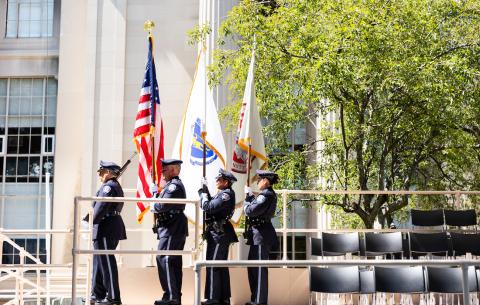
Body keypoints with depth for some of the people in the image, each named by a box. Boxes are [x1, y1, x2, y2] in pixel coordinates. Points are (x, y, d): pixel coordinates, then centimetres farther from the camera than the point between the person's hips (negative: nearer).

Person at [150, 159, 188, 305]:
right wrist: (155, 193, 9)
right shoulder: (173, 184, 20)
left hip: (171, 228, -11)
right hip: (175, 228, 11)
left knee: (163, 259, -12)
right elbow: (163, 201, 19)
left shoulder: (174, 185, -13)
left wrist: (152, 207, -3)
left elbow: (162, 205, -21)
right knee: (174, 262, 12)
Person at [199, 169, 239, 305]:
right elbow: (211, 206, 14)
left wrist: (203, 193, -7)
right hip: (219, 233, 10)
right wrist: (205, 190, 7)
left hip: (219, 234, -10)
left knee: (213, 266, -7)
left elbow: (208, 208, -21)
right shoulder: (223, 193, 14)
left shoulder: (226, 194, -16)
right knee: (221, 266, 14)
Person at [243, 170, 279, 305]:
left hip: (261, 234, -11)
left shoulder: (266, 195, -18)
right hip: (260, 234, 11)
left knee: (259, 268, -4)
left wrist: (246, 198, -3)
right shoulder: (269, 194, 14)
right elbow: (257, 206, 19)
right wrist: (250, 195, 13)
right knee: (253, 267, 16)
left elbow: (250, 211, -20)